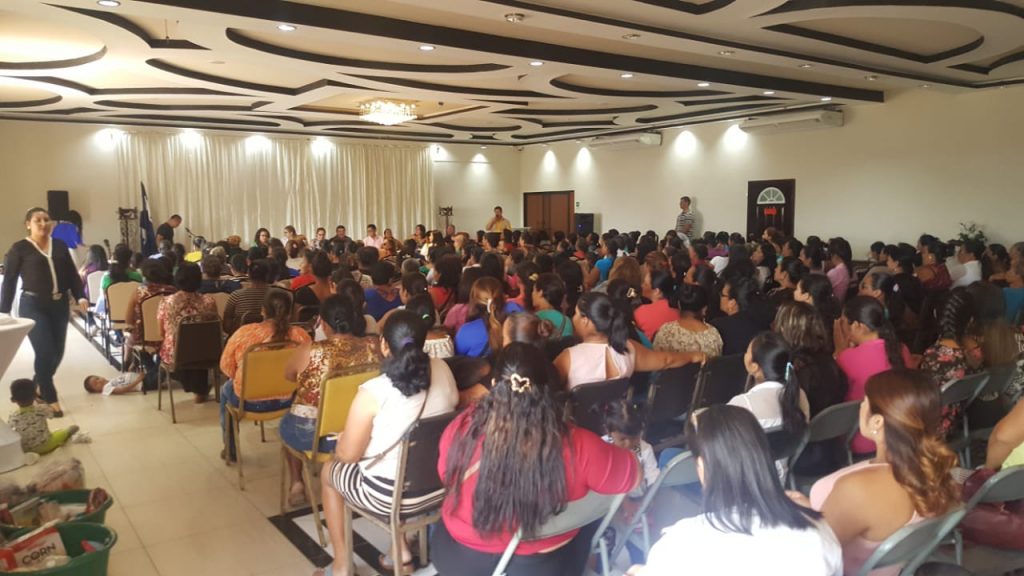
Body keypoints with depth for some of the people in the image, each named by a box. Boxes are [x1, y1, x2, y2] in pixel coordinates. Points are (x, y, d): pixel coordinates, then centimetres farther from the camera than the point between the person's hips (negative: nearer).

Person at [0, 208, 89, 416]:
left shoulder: (60, 245, 12)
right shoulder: (19, 248, 0)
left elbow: (72, 274, 11)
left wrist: (81, 297, -3)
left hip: (59, 305, 4)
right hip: (33, 306, -4)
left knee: (57, 352, 7)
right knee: (45, 352, -11)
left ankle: (38, 386, 33)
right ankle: (50, 398, 4)